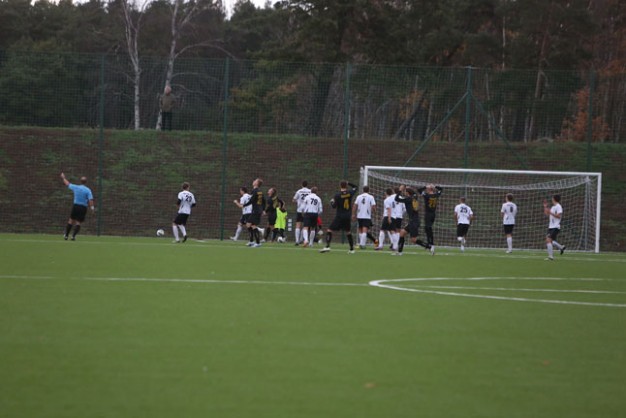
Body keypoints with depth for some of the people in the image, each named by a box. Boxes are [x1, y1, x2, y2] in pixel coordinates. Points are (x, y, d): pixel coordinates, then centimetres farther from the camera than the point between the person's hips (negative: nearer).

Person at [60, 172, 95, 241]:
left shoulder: (75, 187, 2)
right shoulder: (88, 190, -6)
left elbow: (67, 184, 18)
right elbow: (90, 200, -16)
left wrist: (63, 178, 34)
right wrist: (92, 208, -14)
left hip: (75, 206, 2)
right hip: (83, 207, -2)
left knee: (71, 220, 13)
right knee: (78, 222, 1)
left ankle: (66, 235, 14)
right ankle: (73, 236, -10)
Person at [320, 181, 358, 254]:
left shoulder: (337, 195, -11)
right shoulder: (350, 193, 0)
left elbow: (334, 206, -9)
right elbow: (355, 187, 21)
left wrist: (332, 201, 10)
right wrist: (348, 183, 18)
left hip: (339, 216, -4)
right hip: (348, 217, 4)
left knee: (329, 230, -2)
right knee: (348, 232, 19)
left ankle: (327, 246, -18)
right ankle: (352, 249, 20)